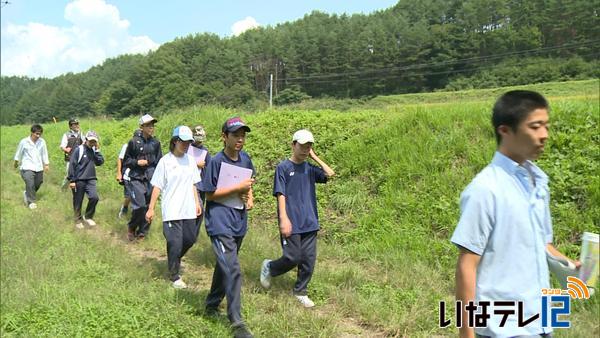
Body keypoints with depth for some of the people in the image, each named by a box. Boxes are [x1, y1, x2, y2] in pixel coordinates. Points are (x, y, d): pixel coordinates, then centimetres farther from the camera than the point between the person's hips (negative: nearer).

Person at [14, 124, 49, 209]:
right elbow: (19, 153, 8)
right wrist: (16, 162, 20)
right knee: (30, 184, -15)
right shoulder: (24, 142, -7)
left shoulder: (42, 141, -2)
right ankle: (31, 202, -1)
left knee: (38, 184, 12)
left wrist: (46, 164, 12)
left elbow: (44, 153, 8)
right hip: (27, 167, -4)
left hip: (39, 167, 4)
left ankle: (27, 194, 41)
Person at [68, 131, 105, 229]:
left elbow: (100, 162, -3)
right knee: (78, 202, 6)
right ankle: (78, 220, 25)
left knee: (94, 197, -12)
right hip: (79, 180, -4)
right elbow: (72, 165, -10)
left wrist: (97, 149, -8)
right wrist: (72, 180, -11)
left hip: (91, 179, 4)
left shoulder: (94, 150, 6)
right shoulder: (78, 150, -10)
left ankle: (88, 217, 9)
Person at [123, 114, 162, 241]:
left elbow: (159, 161, 14)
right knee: (139, 205, -14)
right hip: (137, 178, -3)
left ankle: (142, 232, 22)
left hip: (151, 178, 4)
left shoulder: (156, 143, 8)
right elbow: (126, 160, 6)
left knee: (148, 206, 7)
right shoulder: (134, 142, -2)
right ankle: (131, 227, 13)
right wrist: (137, 162, -11)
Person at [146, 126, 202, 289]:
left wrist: (197, 203, 14)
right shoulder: (165, 161, -8)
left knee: (190, 239, 12)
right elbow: (157, 186, -6)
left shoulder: (190, 160, 7)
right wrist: (151, 208, -7)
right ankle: (174, 276, 14)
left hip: (188, 209, 5)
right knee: (175, 243, -3)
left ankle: (175, 259, 41)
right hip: (172, 210, -5)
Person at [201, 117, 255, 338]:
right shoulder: (216, 161, -14)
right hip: (220, 224, -7)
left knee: (224, 266, 20)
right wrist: (238, 188, -18)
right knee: (233, 270, -13)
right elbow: (209, 194, -13)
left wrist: (250, 198, 1)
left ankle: (212, 305, 40)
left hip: (239, 223, 7)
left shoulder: (245, 159, 5)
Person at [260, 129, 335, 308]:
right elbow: (280, 195, -9)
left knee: (309, 260, 6)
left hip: (310, 223, 5)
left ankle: (300, 292, 22)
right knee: (293, 258, -3)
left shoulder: (310, 168, 10)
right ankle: (269, 267, 25)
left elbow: (330, 173, -4)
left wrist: (314, 157, -1)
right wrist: (284, 219, -16)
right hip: (291, 223, -5)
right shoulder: (283, 167, -4)